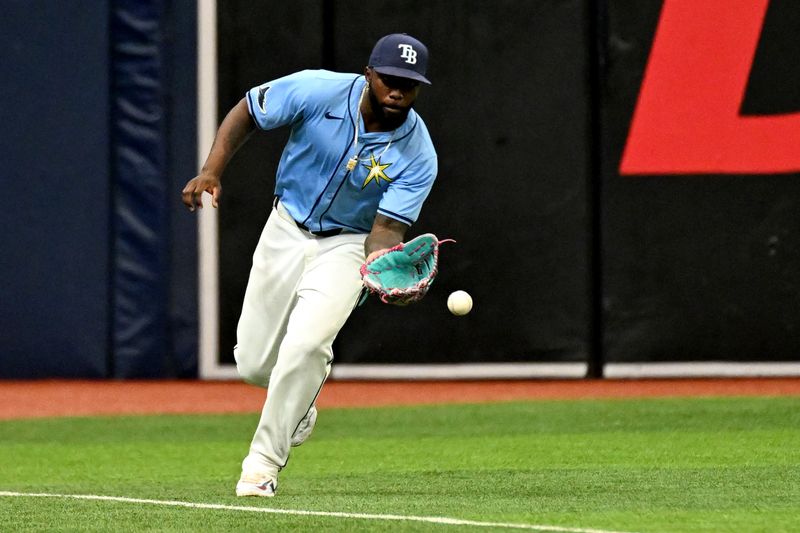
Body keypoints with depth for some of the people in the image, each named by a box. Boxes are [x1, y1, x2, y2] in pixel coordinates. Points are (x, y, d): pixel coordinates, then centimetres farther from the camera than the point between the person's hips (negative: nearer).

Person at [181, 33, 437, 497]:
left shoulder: (418, 157, -21)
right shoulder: (318, 91, -21)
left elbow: (386, 229, -22)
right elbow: (245, 114, -6)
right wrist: (212, 172, -18)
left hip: (349, 245, -2)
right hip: (288, 228, 2)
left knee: (304, 346, -26)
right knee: (254, 364, 4)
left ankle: (264, 461, -11)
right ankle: (302, 396, 41)